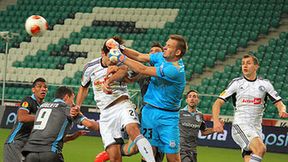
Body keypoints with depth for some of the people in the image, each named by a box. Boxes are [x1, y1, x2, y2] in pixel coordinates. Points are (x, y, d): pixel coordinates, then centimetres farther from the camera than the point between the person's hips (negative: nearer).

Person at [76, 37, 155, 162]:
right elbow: (83, 87, 26)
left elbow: (123, 70, -27)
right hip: (106, 113, 3)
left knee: (133, 130, -36)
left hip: (122, 104, -3)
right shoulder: (90, 67, 8)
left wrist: (109, 81, -44)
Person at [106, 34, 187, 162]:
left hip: (167, 116, -6)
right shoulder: (161, 57, 2)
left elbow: (143, 70, -21)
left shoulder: (175, 70, -23)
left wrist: (120, 57, -15)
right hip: (149, 110, 6)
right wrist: (121, 48, -3)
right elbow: (140, 57, 12)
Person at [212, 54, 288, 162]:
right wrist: (216, 121, -18)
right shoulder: (236, 83, 2)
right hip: (240, 125, -4)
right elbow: (218, 103, -1)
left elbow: (279, 103, 9)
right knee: (260, 148, -29)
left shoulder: (265, 84, 8)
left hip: (257, 128, 4)